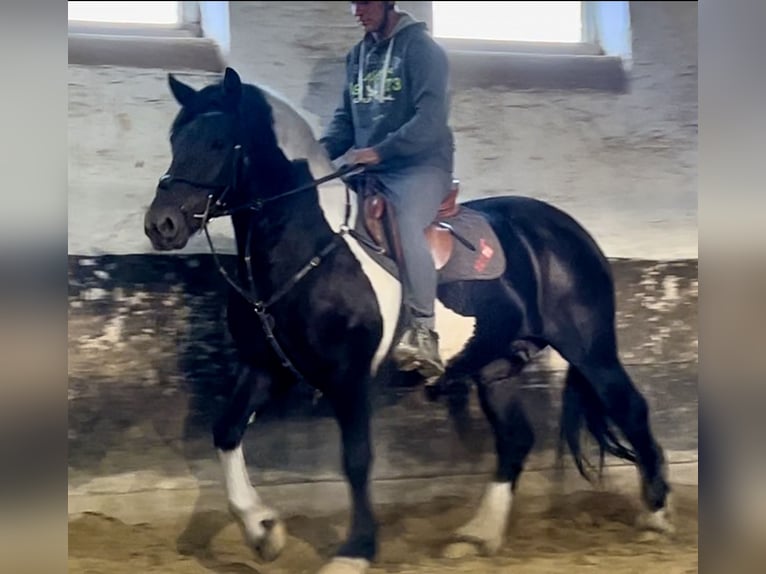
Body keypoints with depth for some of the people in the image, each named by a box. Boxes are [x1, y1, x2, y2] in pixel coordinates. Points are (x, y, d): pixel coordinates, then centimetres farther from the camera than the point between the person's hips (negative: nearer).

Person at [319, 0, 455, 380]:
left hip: (420, 164, -7)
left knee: (406, 225, -33)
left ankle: (423, 331, -32)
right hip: (365, 166, 7)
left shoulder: (421, 48, -7)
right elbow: (345, 116, 19)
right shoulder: (357, 55, 15)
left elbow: (431, 118, -18)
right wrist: (321, 151, -1)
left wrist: (379, 151, -26)